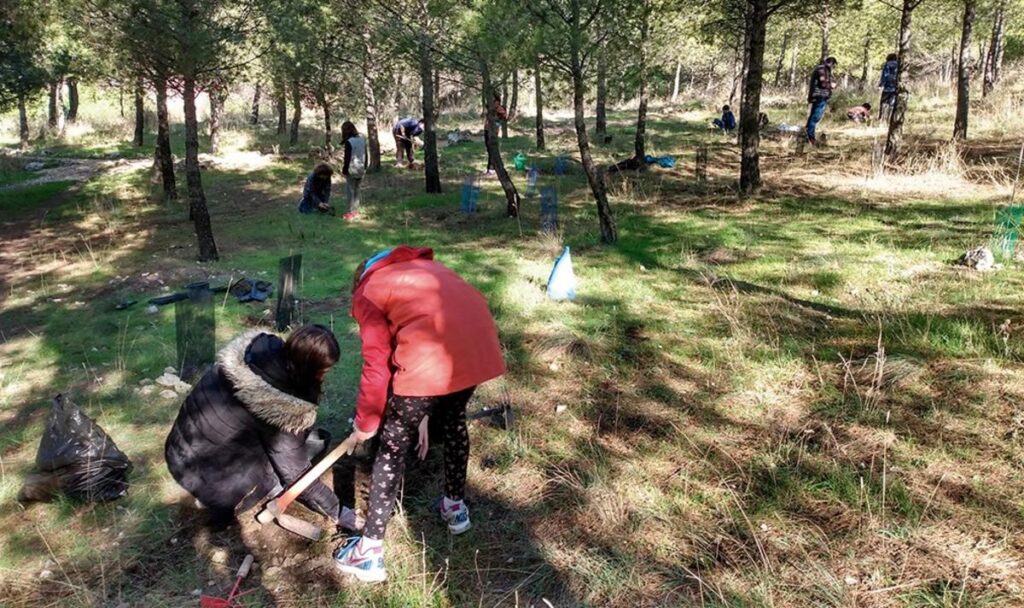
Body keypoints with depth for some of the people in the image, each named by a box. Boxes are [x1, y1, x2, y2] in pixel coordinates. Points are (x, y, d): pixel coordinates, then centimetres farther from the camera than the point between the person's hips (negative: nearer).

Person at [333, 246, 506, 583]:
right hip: (480, 344, 6)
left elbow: (377, 365, 9)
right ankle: (455, 506, 48)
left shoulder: (367, 293, 17)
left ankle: (370, 550, 22)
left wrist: (366, 422, 23)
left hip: (430, 356, -5)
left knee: (393, 445, 13)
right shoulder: (424, 266, 33)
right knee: (454, 419, 32)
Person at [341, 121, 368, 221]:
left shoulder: (348, 142, -17)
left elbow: (347, 158, -15)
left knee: (350, 191, 2)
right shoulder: (362, 140, 4)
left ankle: (351, 213, 3)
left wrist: (344, 170, -5)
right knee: (356, 190, 16)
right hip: (361, 169, 7)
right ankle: (356, 211, 20)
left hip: (352, 170, -7)